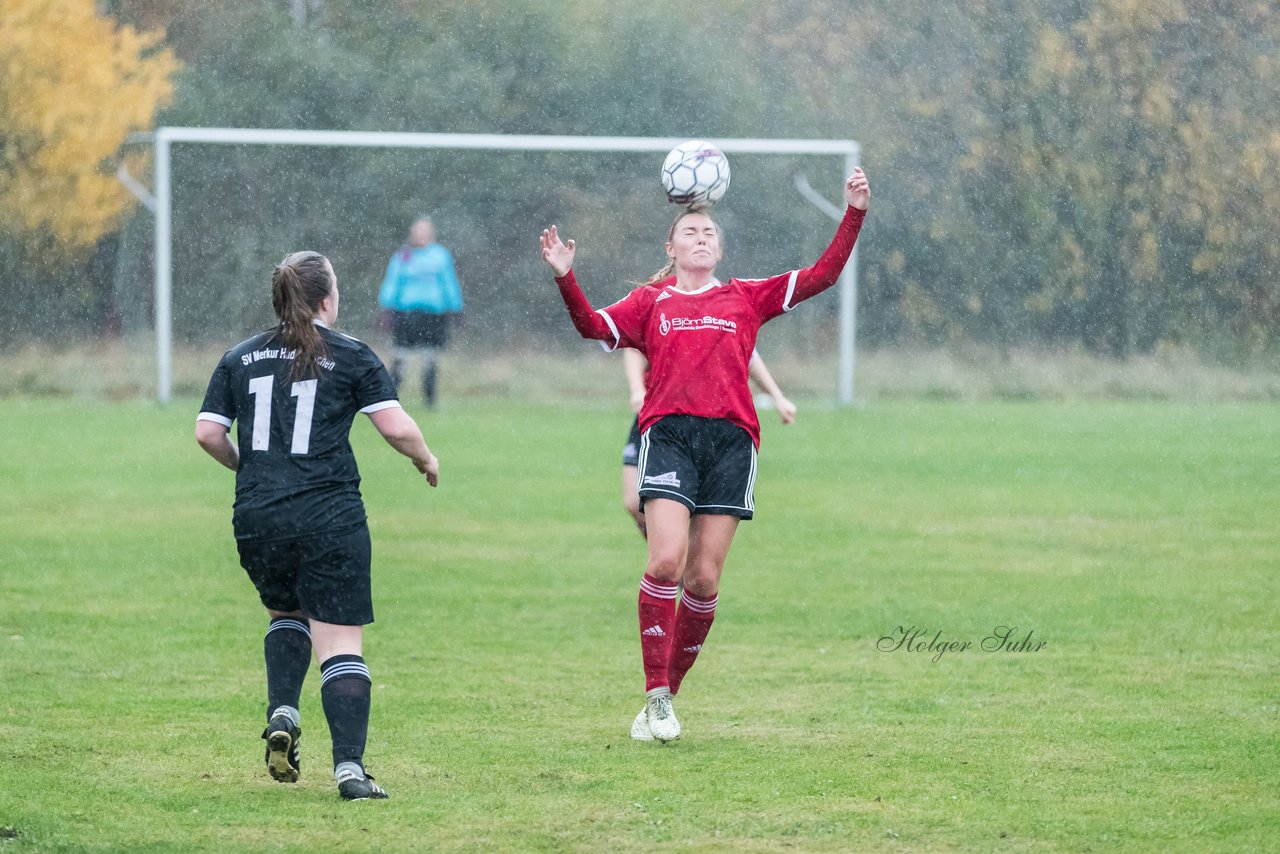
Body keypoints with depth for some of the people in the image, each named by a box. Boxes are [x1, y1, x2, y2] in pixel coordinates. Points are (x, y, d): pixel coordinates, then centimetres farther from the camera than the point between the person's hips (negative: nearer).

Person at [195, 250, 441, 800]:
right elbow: (397, 427, -6)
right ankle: (349, 766, -14)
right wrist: (426, 459, 14)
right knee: (340, 642, -2)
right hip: (330, 518, -4)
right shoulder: (350, 356, 0)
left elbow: (208, 433, 7)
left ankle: (281, 713, 7)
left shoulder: (240, 358, 10)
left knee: (285, 612, 29)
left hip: (256, 518, 4)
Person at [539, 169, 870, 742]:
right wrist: (566, 278, -10)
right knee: (666, 561, -18)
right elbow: (594, 327, 4)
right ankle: (657, 698, -12)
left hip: (731, 437, 2)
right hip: (669, 434, -2)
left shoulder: (746, 298, 20)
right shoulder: (652, 301, 17)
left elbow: (821, 276, 17)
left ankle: (668, 693, 12)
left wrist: (854, 214, 9)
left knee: (704, 578, -2)